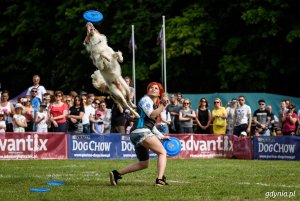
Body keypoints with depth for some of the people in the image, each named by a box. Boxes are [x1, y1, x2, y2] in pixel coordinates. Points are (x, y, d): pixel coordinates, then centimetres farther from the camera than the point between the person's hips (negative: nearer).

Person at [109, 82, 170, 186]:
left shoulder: (155, 104, 28)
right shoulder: (145, 100, 0)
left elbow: (151, 126, 34)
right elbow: (151, 115, -18)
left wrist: (161, 136, 30)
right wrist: (163, 105, -24)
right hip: (141, 131, -10)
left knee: (143, 164, 14)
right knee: (162, 152, -11)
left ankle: (116, 174, 11)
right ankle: (160, 179, -25)